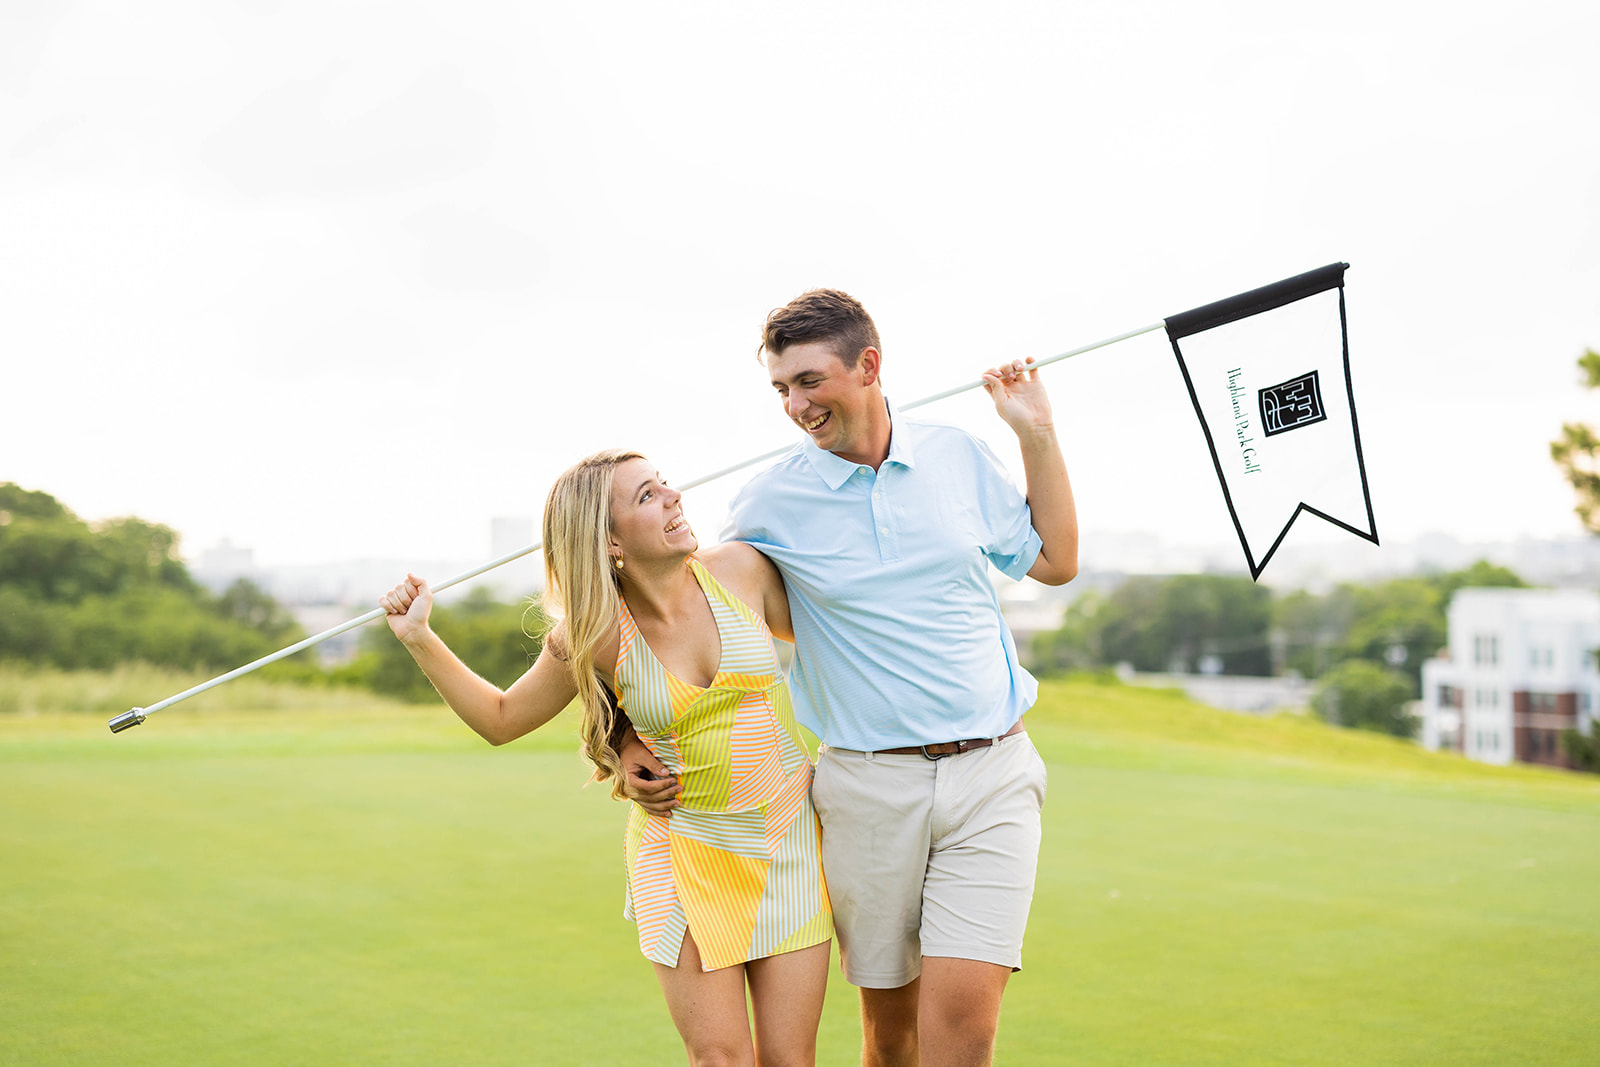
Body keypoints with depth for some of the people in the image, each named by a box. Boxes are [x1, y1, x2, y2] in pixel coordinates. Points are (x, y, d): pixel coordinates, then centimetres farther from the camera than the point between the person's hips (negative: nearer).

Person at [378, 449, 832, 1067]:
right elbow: (501, 720, 6)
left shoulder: (739, 569, -7)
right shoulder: (595, 636, -9)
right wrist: (419, 639, -5)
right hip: (685, 850, -1)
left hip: (787, 837, 1)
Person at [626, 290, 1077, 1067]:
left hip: (991, 774, 1)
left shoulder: (956, 455, 6)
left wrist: (1037, 434, 8)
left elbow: (1055, 562, 15)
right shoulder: (771, 500, -1)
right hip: (867, 787, 0)